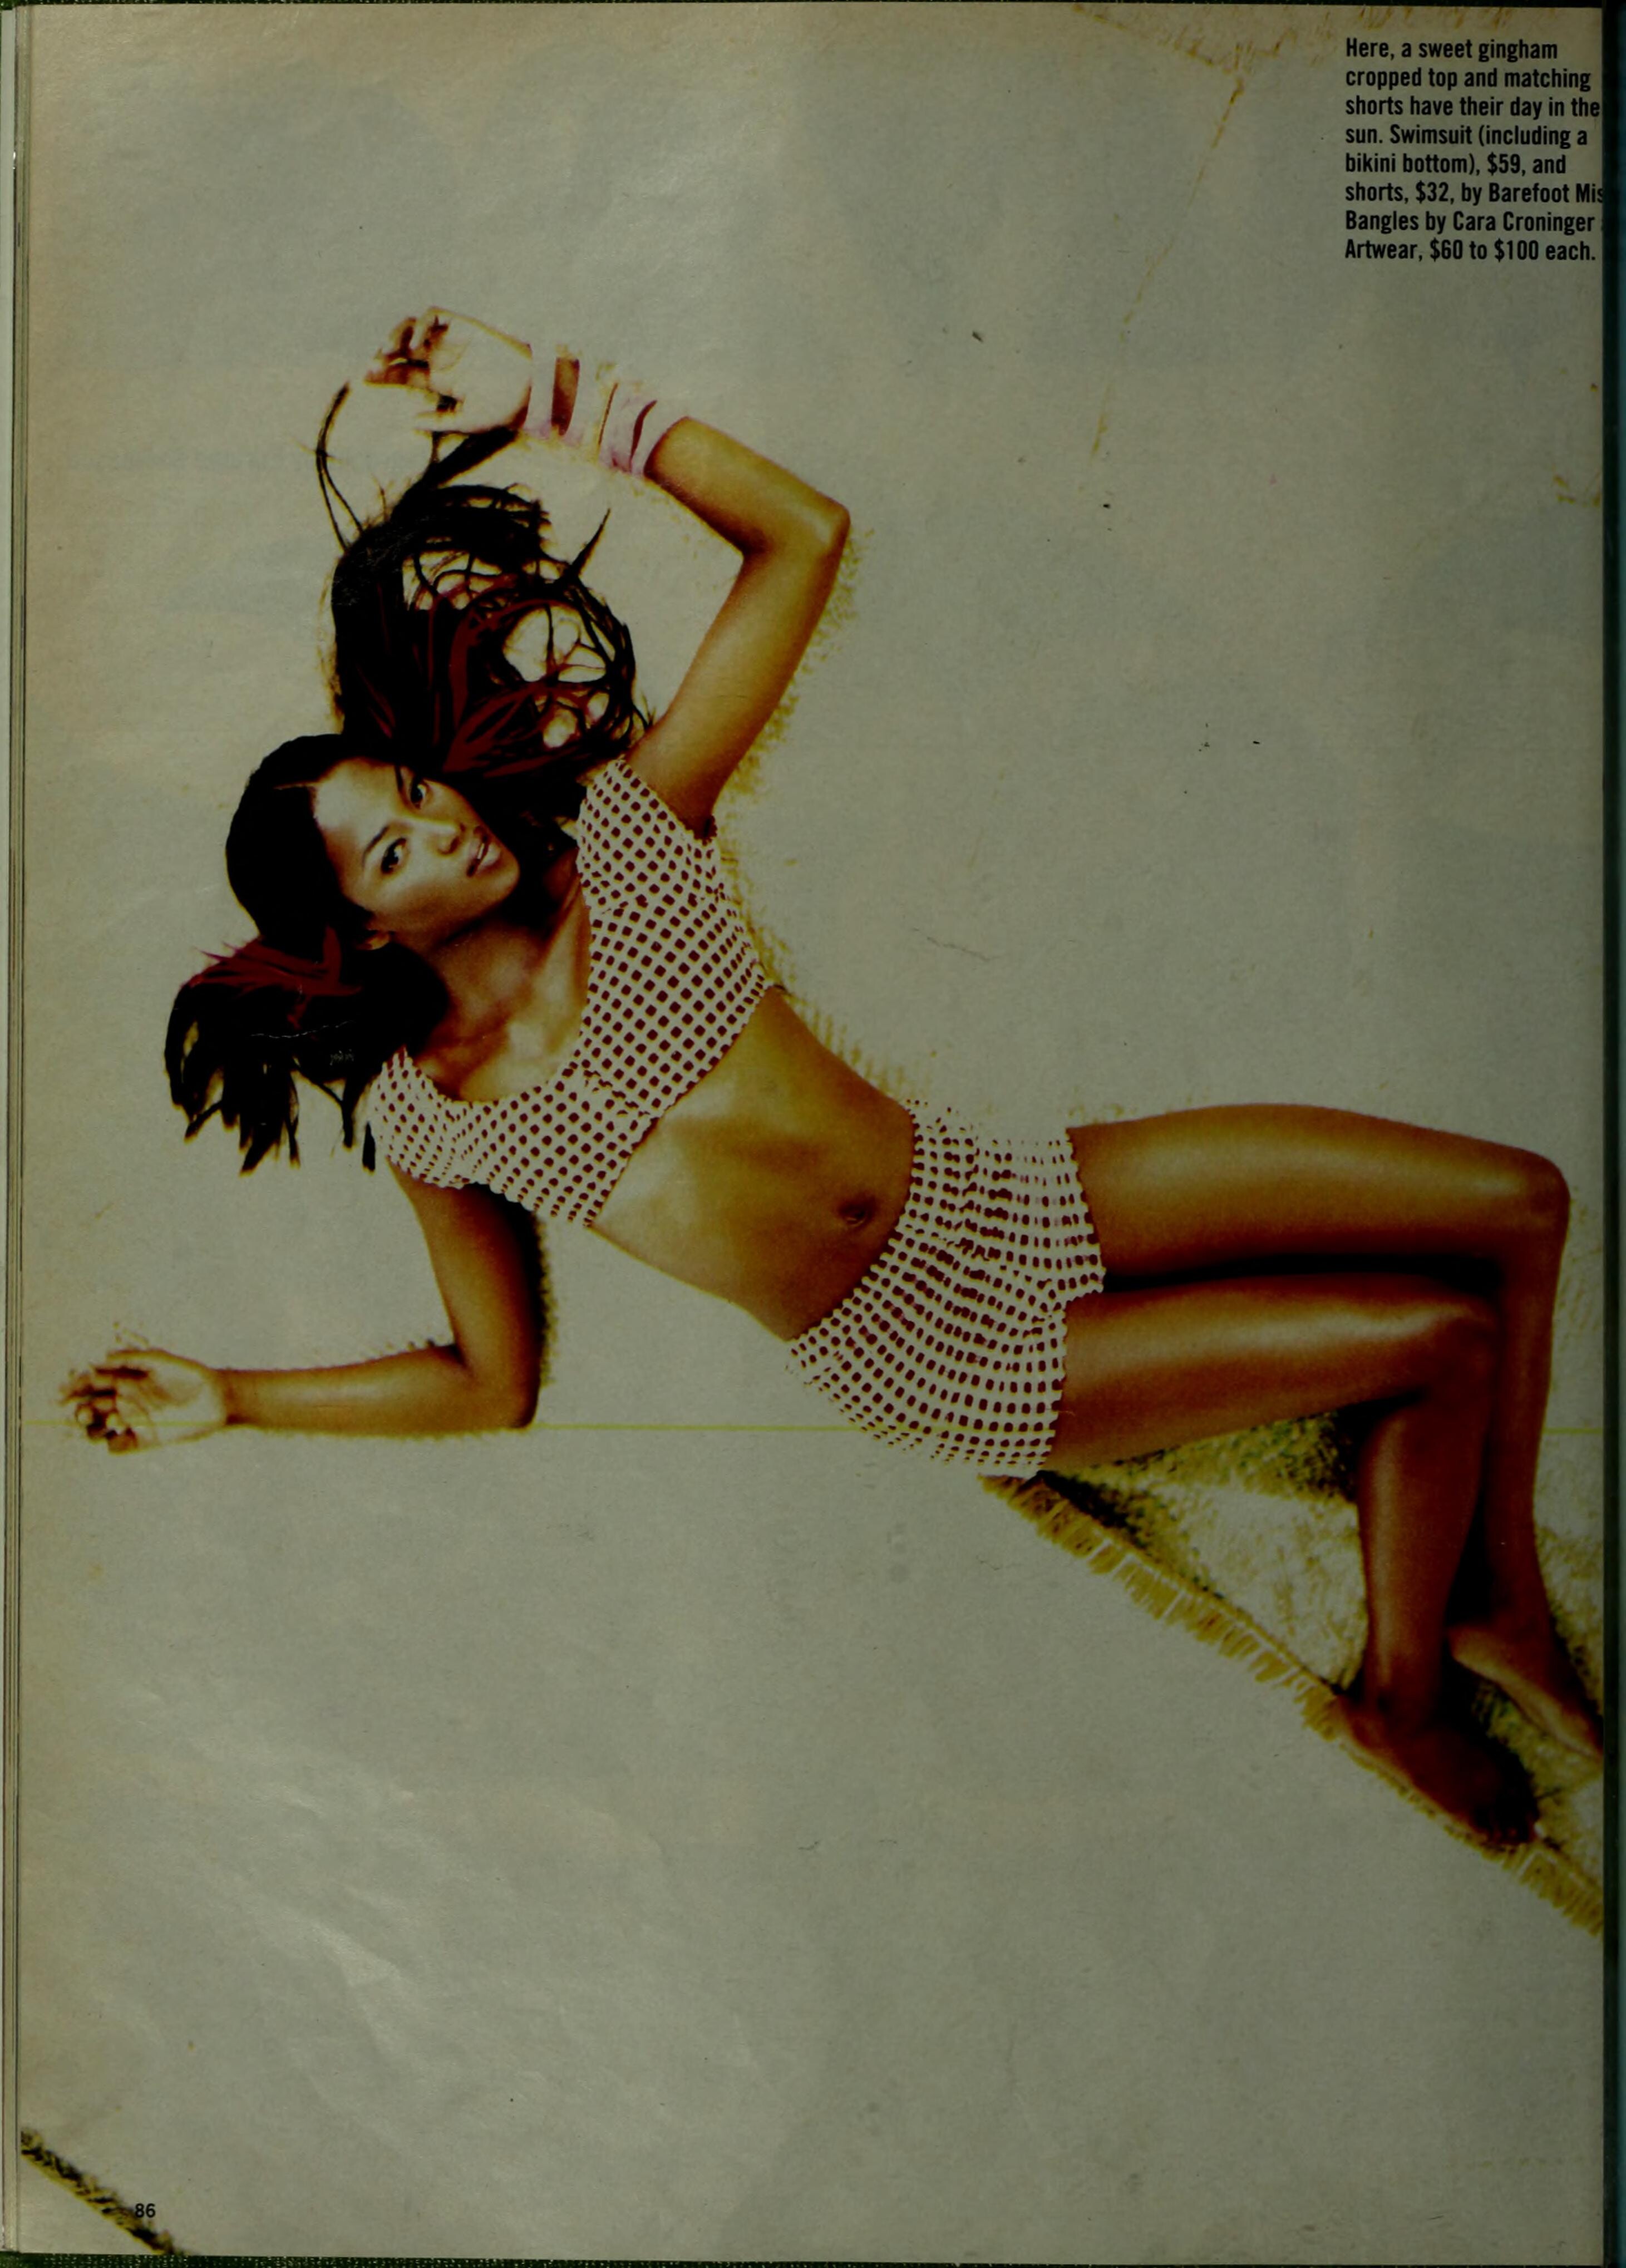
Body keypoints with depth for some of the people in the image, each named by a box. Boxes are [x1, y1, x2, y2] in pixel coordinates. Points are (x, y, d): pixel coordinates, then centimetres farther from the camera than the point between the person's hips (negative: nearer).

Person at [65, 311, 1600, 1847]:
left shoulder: (626, 824, 0)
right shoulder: (421, 1114, -5)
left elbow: (803, 534, -1)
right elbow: (489, 1383, 4)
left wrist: (559, 404, -7)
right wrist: (223, 1401, 1)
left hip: (1002, 1201, 4)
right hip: (942, 1365, -4)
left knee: (1516, 1204, -1)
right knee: (1438, 1337, -10)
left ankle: (1499, 1599, 19)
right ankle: (1403, 1706, 16)